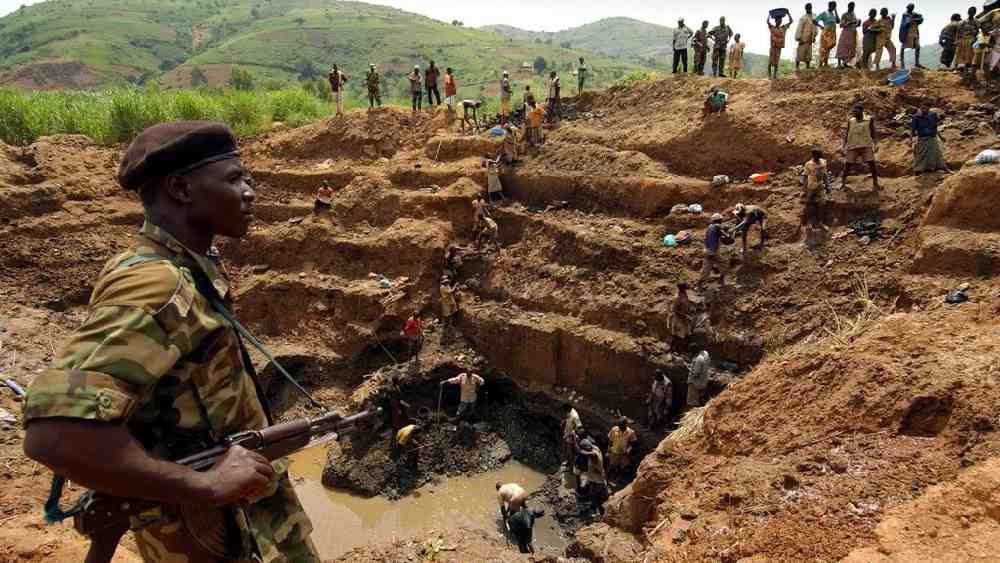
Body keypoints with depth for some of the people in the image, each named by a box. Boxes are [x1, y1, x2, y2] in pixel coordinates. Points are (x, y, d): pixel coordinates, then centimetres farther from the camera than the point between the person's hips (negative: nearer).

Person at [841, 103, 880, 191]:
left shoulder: (869, 119, 2)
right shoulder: (850, 121, 6)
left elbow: (873, 133, 6)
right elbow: (846, 134, 12)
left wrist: (876, 144, -2)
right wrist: (844, 146, 9)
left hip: (866, 145, -1)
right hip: (853, 146, 1)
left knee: (872, 163, -7)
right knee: (847, 164, 2)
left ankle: (875, 183, 4)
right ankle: (843, 182, 19)